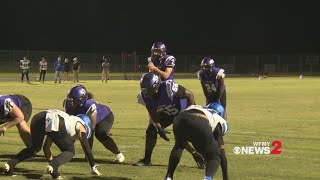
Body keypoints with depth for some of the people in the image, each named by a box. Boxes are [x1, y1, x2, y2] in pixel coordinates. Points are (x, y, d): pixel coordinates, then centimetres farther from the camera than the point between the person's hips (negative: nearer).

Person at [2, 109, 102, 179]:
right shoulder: (80, 125, 29)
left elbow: (46, 147, 46)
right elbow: (86, 147, 22)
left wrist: (51, 162, 55)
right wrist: (93, 167, 29)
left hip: (38, 118, 6)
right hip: (54, 122, -6)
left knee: (35, 148, 31)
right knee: (69, 152, 12)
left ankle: (10, 164, 13)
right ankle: (53, 166, -17)